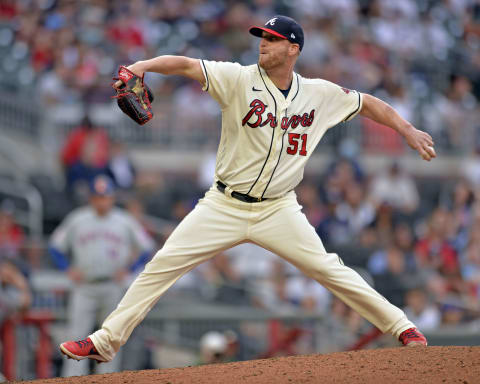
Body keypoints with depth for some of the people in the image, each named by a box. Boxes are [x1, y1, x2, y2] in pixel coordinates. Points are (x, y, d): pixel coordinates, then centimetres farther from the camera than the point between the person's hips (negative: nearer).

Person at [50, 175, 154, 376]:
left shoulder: (124, 221, 3)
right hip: (84, 286, -1)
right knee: (78, 334, -8)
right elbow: (56, 246, 11)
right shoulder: (77, 220, 3)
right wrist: (69, 269, -2)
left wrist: (128, 270, -2)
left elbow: (147, 248, 9)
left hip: (113, 286, 1)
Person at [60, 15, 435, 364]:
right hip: (224, 206, 0)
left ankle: (401, 326, 7)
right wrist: (144, 65, -37)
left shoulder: (320, 94, 0)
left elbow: (367, 104, 13)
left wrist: (407, 129, 3)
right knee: (163, 264, -6)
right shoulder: (239, 79, -8)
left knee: (329, 270, -7)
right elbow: (186, 65, -20)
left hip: (278, 211, 0)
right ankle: (105, 341, 0)